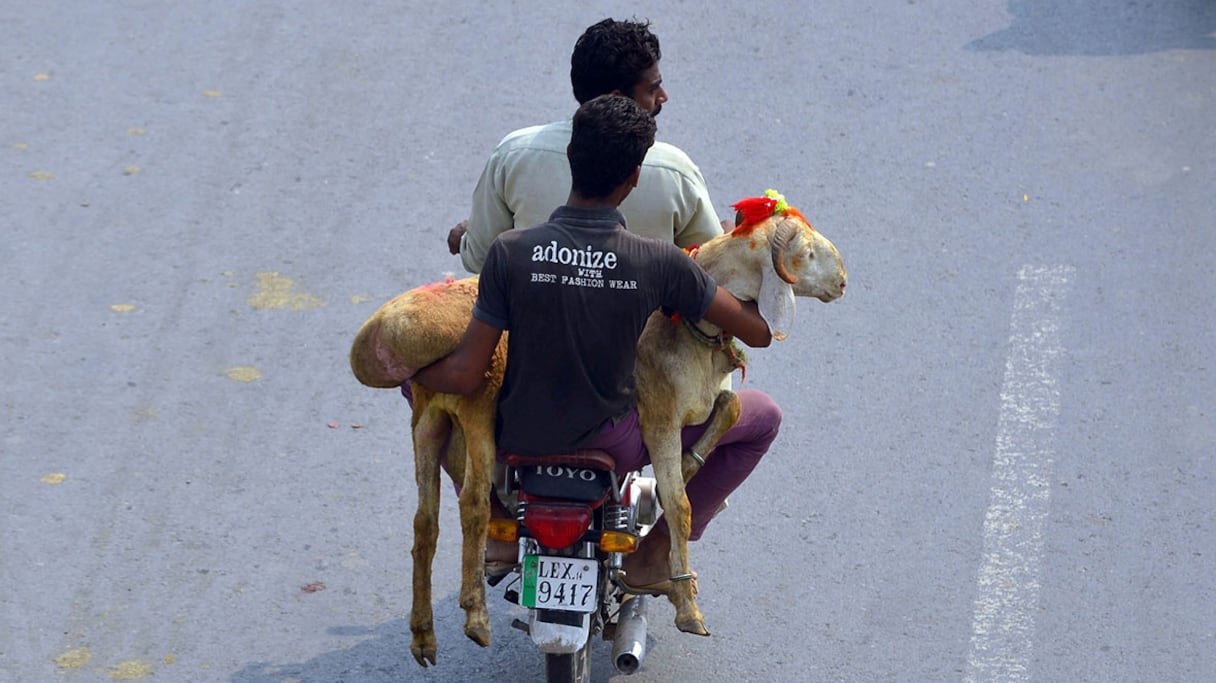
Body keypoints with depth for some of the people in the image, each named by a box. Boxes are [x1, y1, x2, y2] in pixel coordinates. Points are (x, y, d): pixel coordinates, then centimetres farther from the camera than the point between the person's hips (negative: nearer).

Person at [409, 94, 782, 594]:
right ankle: (654, 554, 17)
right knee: (763, 417, 18)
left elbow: (465, 376, -14)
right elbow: (758, 332, -8)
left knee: (423, 372, 29)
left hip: (519, 439, 1)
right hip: (614, 445, -1)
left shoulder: (510, 252, -17)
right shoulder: (660, 263, -18)